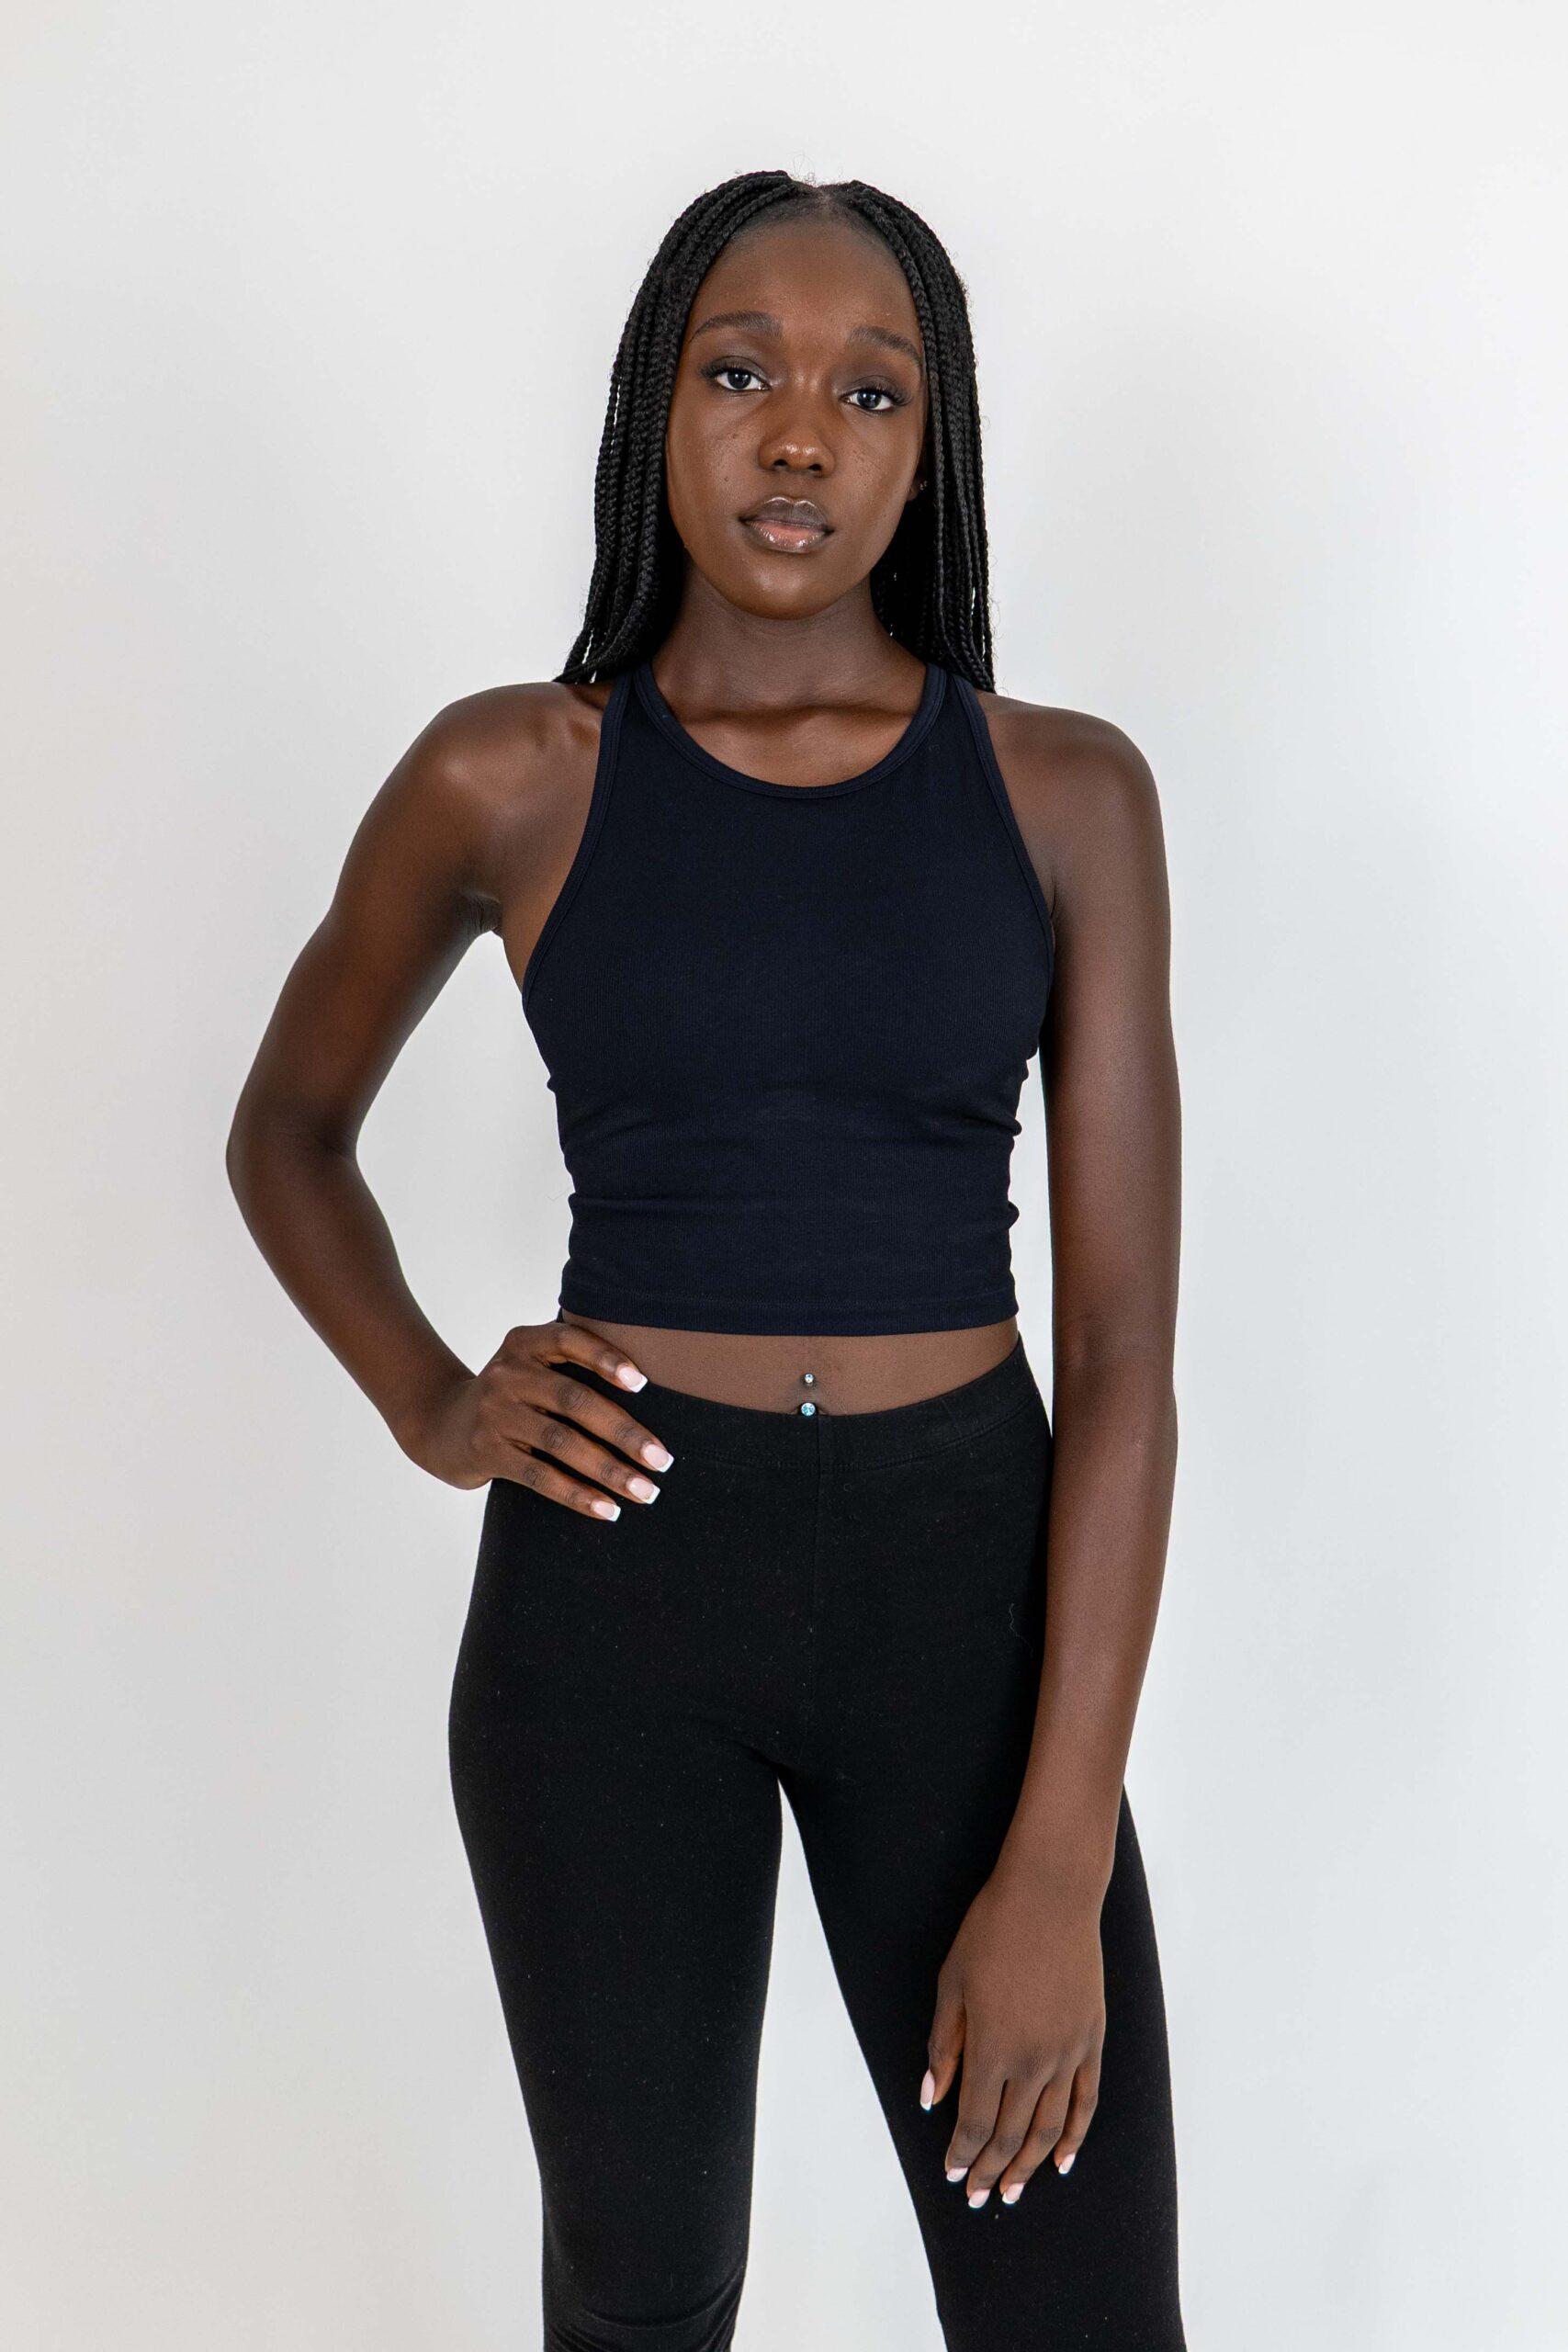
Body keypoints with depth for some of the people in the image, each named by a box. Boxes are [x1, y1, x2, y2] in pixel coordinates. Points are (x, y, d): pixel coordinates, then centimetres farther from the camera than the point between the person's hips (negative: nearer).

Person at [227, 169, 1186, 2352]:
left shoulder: (1066, 790, -3)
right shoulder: (510, 776, -3)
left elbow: (1125, 1345, -7)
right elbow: (286, 1133, 14)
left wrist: (1058, 1868, -11)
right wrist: (430, 1408, -4)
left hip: (963, 1588, 0)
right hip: (612, 1588, 0)